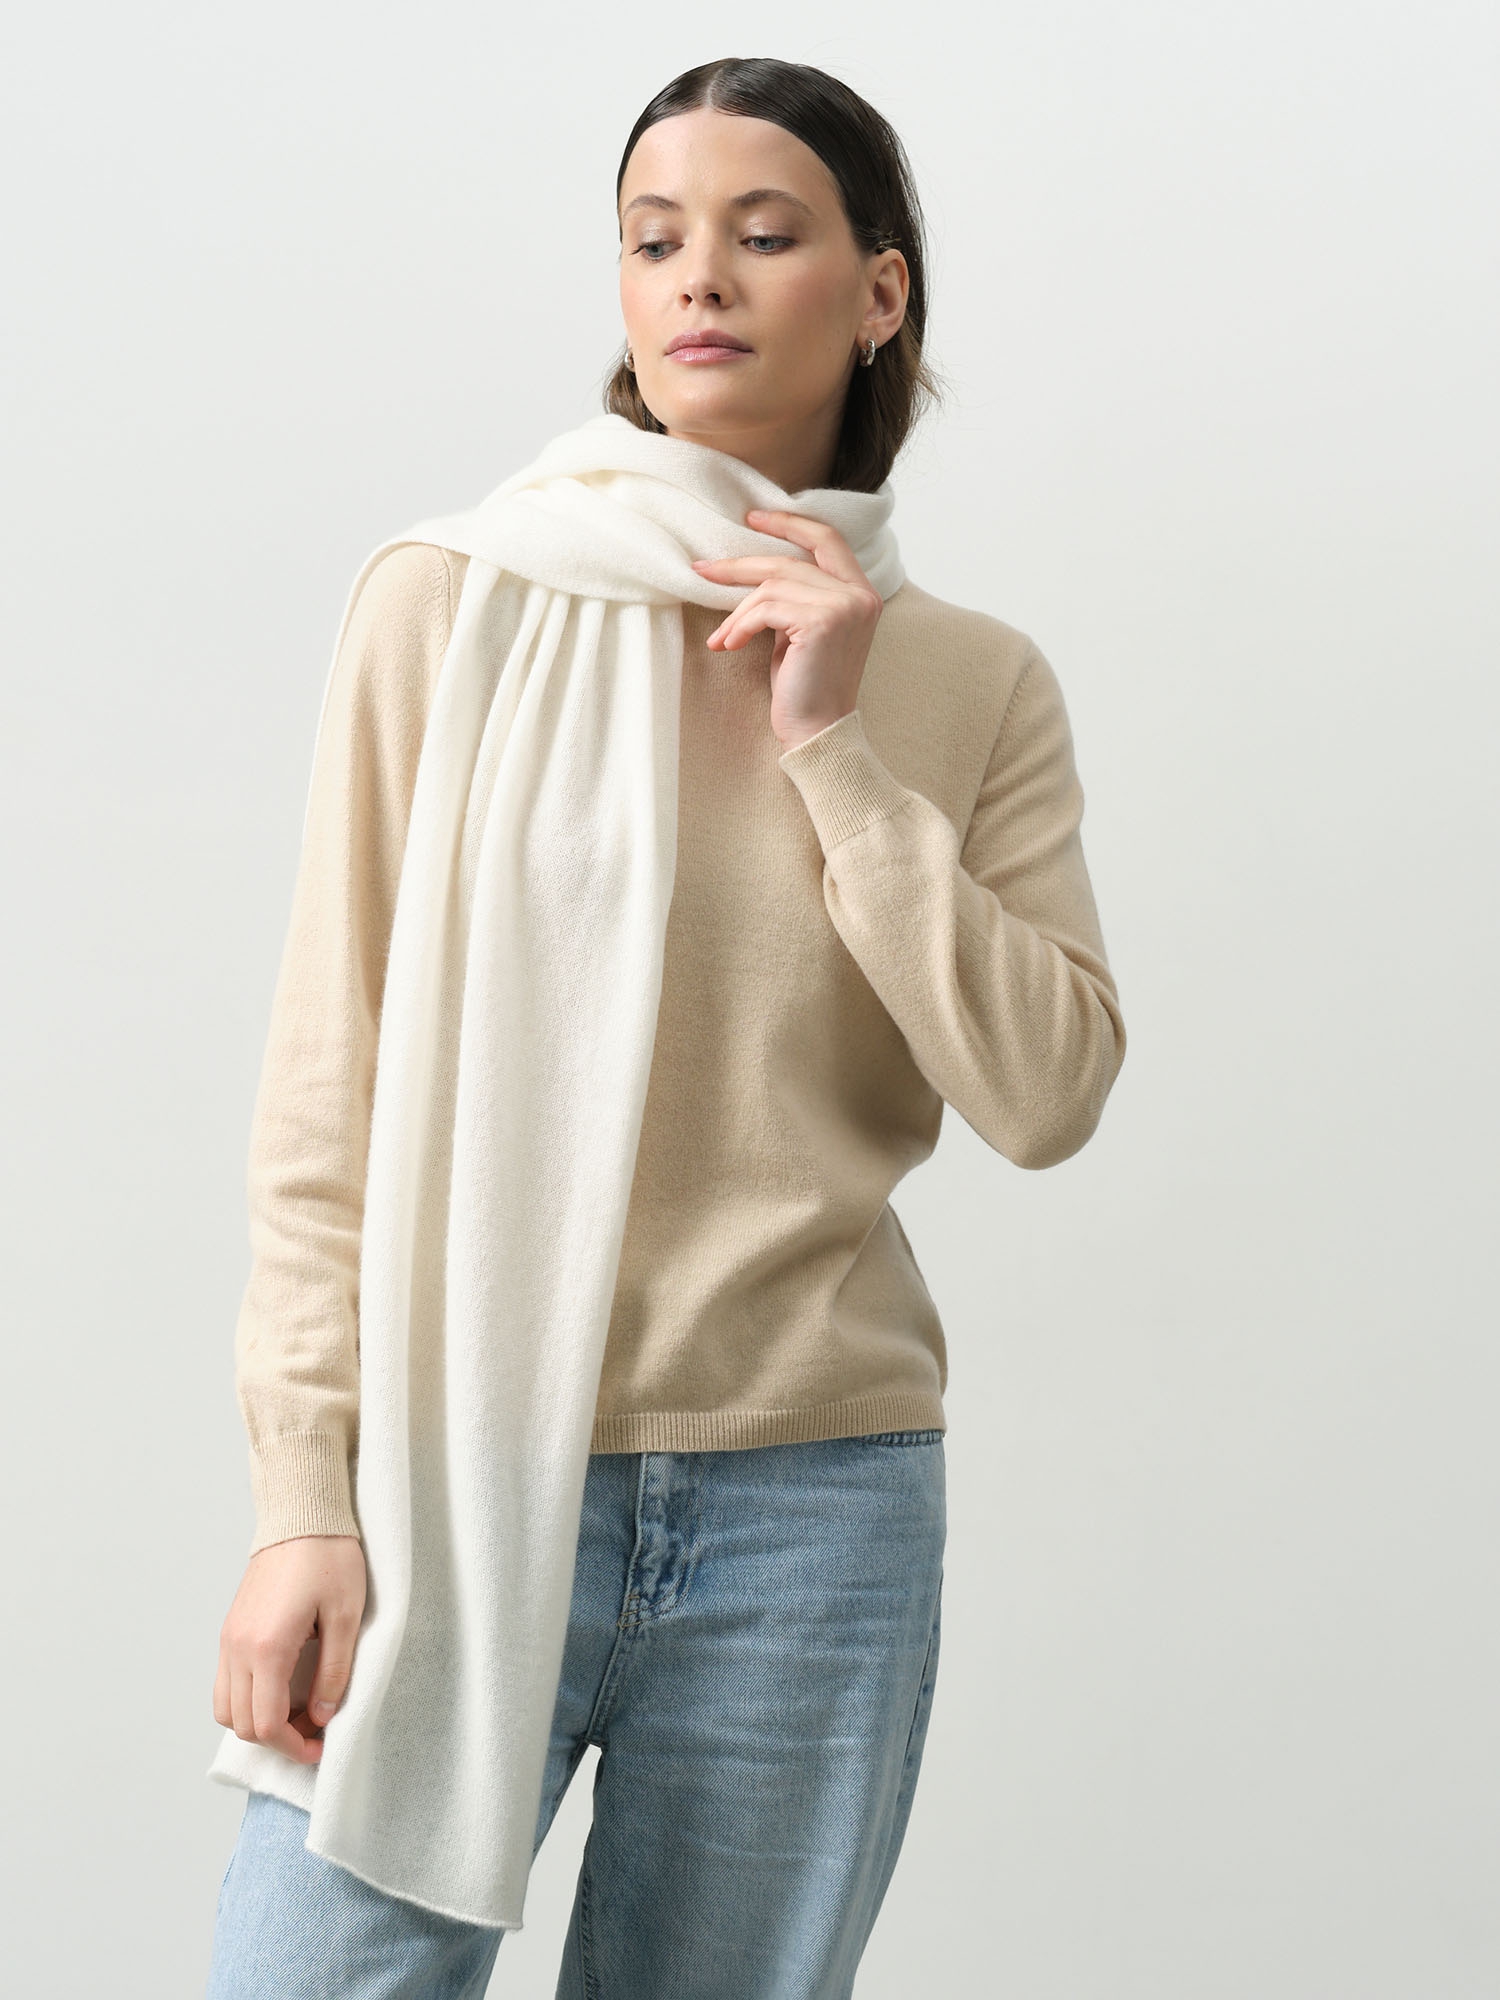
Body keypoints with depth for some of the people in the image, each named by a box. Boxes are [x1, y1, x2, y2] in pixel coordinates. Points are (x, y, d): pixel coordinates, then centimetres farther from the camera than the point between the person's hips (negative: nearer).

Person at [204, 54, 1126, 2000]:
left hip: (818, 1509, 2)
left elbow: (1049, 1094, -3)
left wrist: (830, 752, -8)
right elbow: (333, 1092, -3)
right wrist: (306, 1497, -8)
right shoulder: (453, 609, 0)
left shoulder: (975, 683, 7)